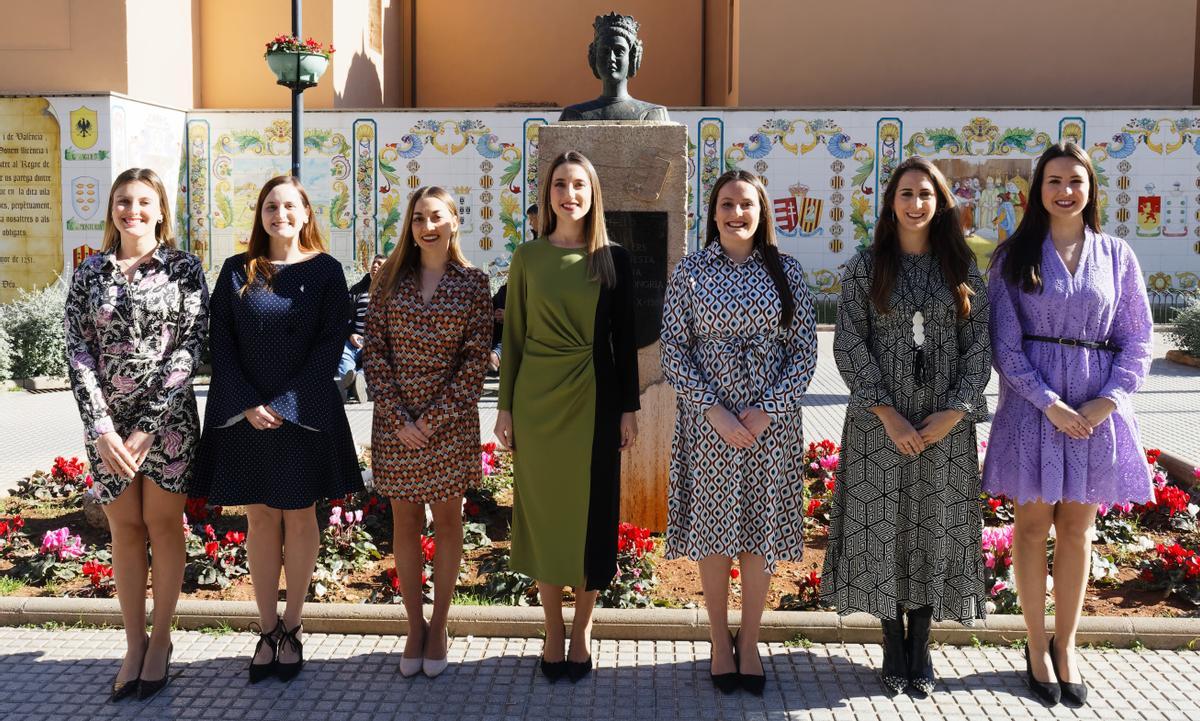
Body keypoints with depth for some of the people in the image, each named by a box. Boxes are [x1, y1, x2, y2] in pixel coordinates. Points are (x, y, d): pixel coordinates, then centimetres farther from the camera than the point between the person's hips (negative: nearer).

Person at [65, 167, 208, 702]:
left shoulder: (183, 268, -1)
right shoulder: (90, 272, 5)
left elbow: (190, 345, -8)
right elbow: (78, 350, 0)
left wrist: (149, 426, -14)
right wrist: (101, 426, -12)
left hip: (168, 418, -2)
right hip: (106, 422, 2)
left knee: (163, 523, 5)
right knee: (124, 528, 8)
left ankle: (160, 640, 19)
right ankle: (134, 644, 19)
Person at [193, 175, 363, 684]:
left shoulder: (325, 271, 0)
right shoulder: (237, 272, 6)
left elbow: (330, 345, -6)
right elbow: (221, 343, 2)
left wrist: (285, 404, -13)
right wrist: (248, 405, -11)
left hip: (304, 413, -2)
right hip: (245, 414, 2)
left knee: (299, 519, 5)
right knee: (261, 520, 7)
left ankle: (291, 629, 17)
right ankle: (267, 631, 15)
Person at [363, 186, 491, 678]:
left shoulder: (472, 283, -2)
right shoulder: (390, 279, 2)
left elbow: (475, 360, -6)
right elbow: (375, 352, -1)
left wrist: (434, 418, -13)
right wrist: (399, 418, -10)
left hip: (450, 421, -1)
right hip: (395, 422, 2)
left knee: (447, 519, 8)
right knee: (405, 522, 9)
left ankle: (438, 627, 21)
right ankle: (414, 626, 22)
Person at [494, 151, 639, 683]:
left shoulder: (612, 259, 2)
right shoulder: (528, 257, 3)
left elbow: (624, 339, 3)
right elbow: (513, 337, 5)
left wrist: (628, 408, -1)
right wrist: (506, 407, 1)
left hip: (594, 399, 0)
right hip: (538, 398, 1)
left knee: (591, 509, 4)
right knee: (543, 509, 6)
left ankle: (583, 630, 20)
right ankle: (553, 631, 20)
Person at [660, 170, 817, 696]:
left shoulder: (786, 271, 3)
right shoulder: (690, 272, 0)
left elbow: (805, 351, 1)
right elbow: (673, 351, -3)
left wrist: (768, 409, -11)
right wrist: (714, 411, -13)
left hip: (771, 421, 1)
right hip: (707, 420, -1)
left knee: (760, 533, 7)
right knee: (712, 533, 6)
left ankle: (749, 646, 22)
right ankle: (720, 644, 23)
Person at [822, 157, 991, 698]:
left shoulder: (962, 268, 6)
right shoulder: (865, 267, 2)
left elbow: (980, 344, 3)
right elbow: (850, 344, -4)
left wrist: (954, 411, -9)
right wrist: (887, 412, -12)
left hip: (946, 424, 1)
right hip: (879, 421, -1)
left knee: (936, 527, 5)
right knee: (882, 527, 2)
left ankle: (921, 650, 18)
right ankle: (893, 649, 15)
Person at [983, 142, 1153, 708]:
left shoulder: (1116, 255, 6)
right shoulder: (1014, 256, 0)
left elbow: (1136, 340, 6)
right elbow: (1005, 343, -4)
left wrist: (1110, 399, -9)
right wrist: (1050, 404, -14)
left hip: (1097, 408, 2)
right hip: (1032, 403, -2)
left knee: (1077, 528, 9)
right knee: (1034, 524, 5)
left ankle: (1066, 646, 21)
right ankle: (1037, 648, 17)